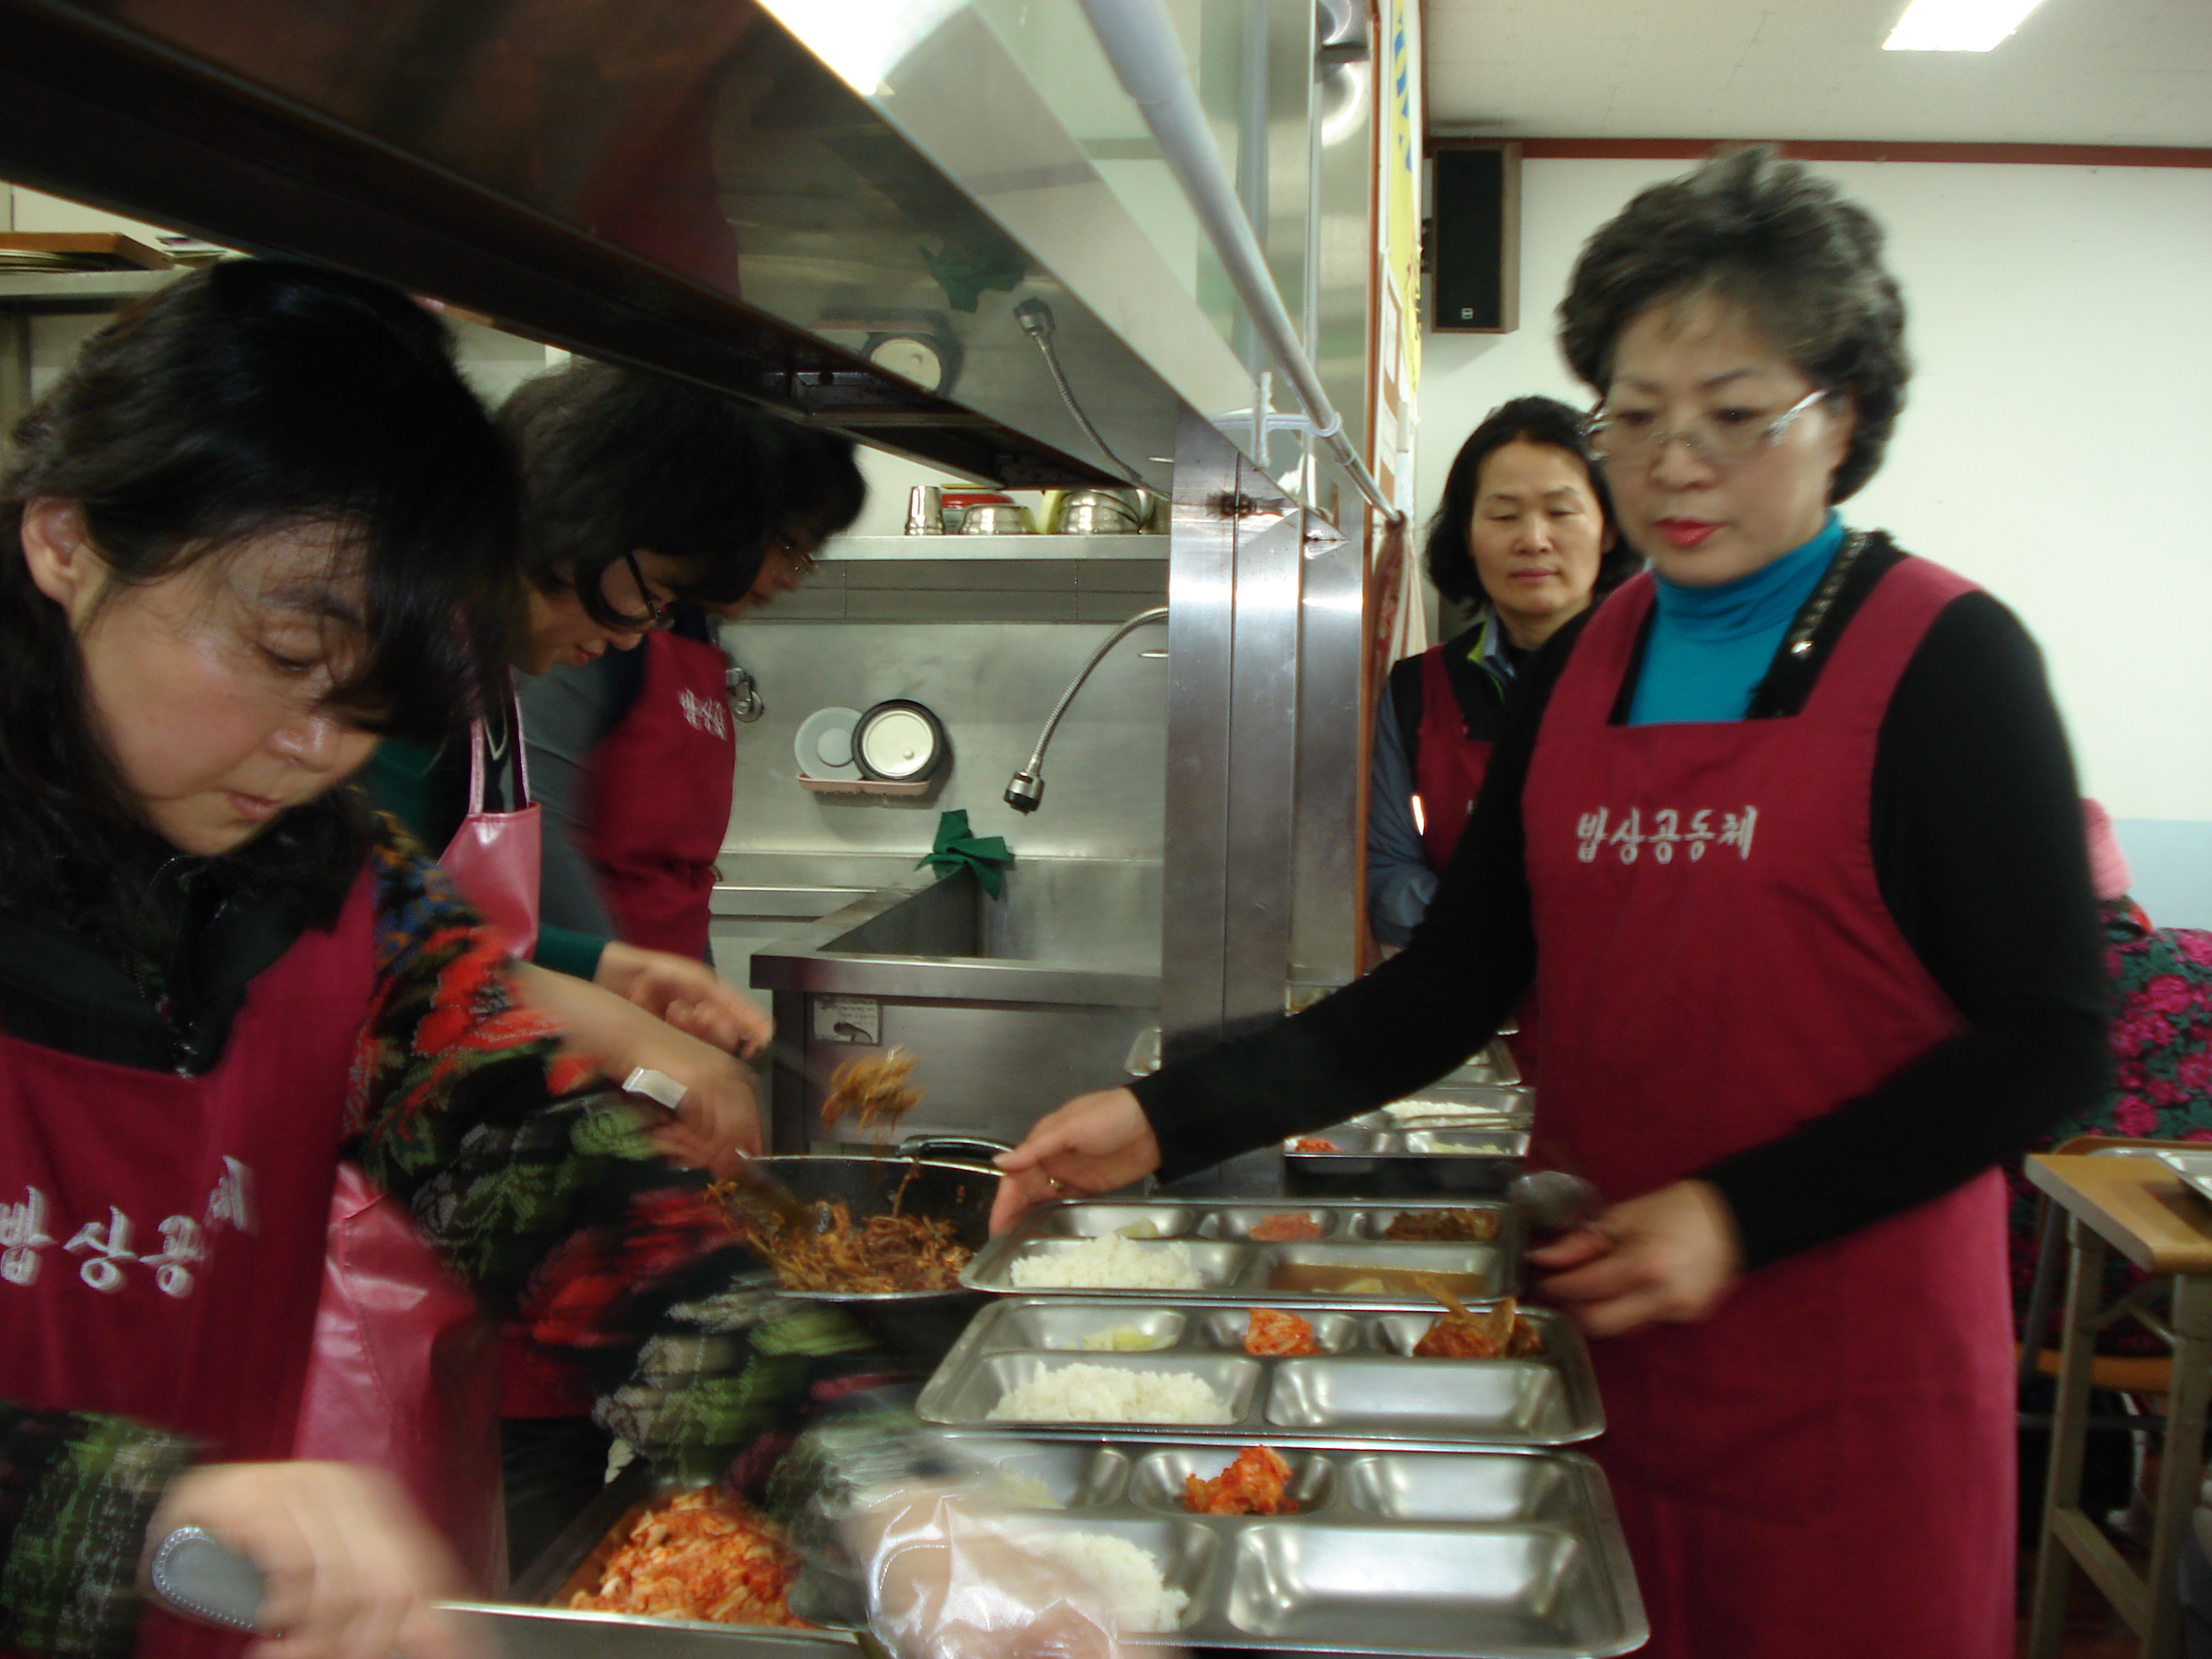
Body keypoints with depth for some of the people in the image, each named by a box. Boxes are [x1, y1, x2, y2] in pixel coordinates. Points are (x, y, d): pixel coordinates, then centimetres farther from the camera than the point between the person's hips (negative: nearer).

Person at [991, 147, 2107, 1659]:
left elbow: (2051, 1041, -10)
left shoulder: (1943, 658, -8)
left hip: (1848, 1371, -4)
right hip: (1604, 1321, 4)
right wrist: (1172, 1119, -7)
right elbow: (1450, 990, 4)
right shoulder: (1582, 667, 6)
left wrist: (1740, 1216, -17)